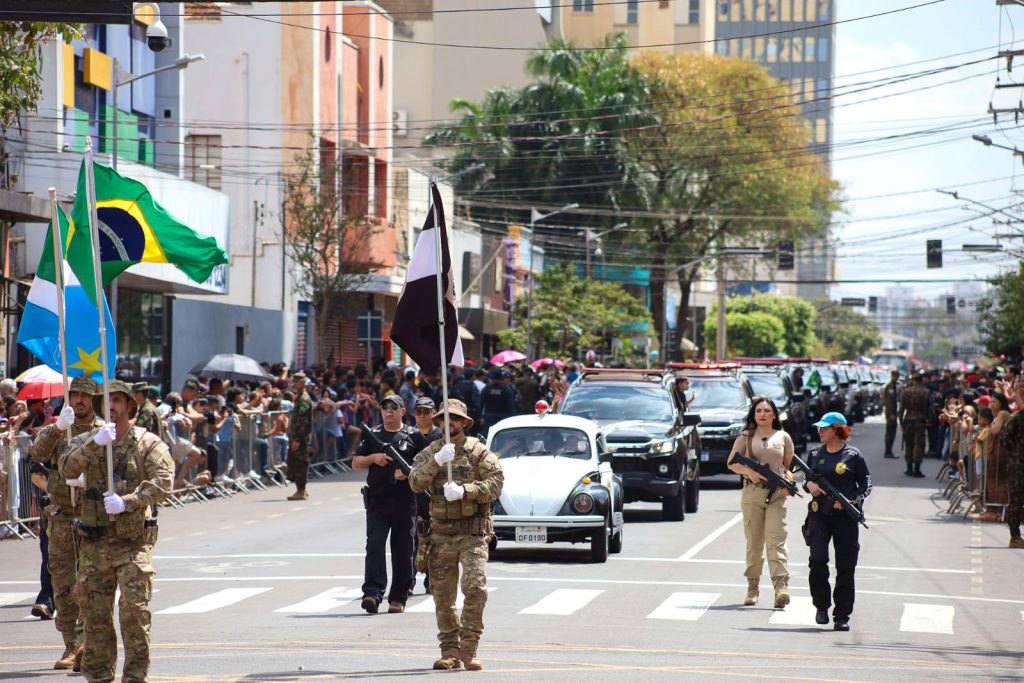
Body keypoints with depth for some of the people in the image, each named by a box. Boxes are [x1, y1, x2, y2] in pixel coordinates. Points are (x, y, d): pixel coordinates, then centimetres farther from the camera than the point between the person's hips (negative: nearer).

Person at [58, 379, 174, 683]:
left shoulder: (148, 442, 1)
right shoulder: (87, 441, 10)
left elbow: (163, 481, -11)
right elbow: (67, 468, -8)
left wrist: (127, 502, -22)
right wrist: (94, 444, -22)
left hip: (134, 540, -3)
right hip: (95, 541, 3)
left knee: (135, 608, -10)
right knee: (94, 611, 7)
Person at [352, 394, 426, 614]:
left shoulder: (414, 435, 7)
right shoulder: (372, 435, 14)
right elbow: (355, 463, 15)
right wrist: (373, 458, -4)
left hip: (405, 502, -1)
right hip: (377, 501, 1)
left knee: (403, 551, 3)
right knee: (374, 546, -14)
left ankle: (398, 598, 12)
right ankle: (372, 594, -22)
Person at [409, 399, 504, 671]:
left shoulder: (479, 452, 2)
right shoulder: (430, 452, 10)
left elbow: (495, 483, -8)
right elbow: (415, 482, -5)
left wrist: (464, 491, -21)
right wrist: (436, 461, -20)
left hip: (473, 533, -3)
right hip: (441, 533, 3)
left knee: (475, 587, -16)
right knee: (443, 595, 5)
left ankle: (469, 649, -9)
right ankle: (450, 651, 14)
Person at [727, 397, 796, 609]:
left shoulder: (783, 437, 10)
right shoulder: (746, 437, 10)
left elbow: (790, 465, 15)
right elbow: (732, 463, 8)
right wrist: (748, 471, -11)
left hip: (777, 494, -1)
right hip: (752, 493, 1)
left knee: (776, 540, -13)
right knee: (754, 542, 5)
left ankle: (781, 587, -24)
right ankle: (752, 587, 15)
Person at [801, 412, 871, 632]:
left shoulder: (853, 455, 0)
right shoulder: (815, 454, 11)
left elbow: (866, 484, 3)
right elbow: (807, 479, 21)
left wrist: (853, 501, -13)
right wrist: (809, 485, -2)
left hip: (845, 516, -2)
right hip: (819, 514, 2)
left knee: (845, 568, 0)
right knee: (817, 559, -14)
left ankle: (842, 616, 7)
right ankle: (821, 606, 4)